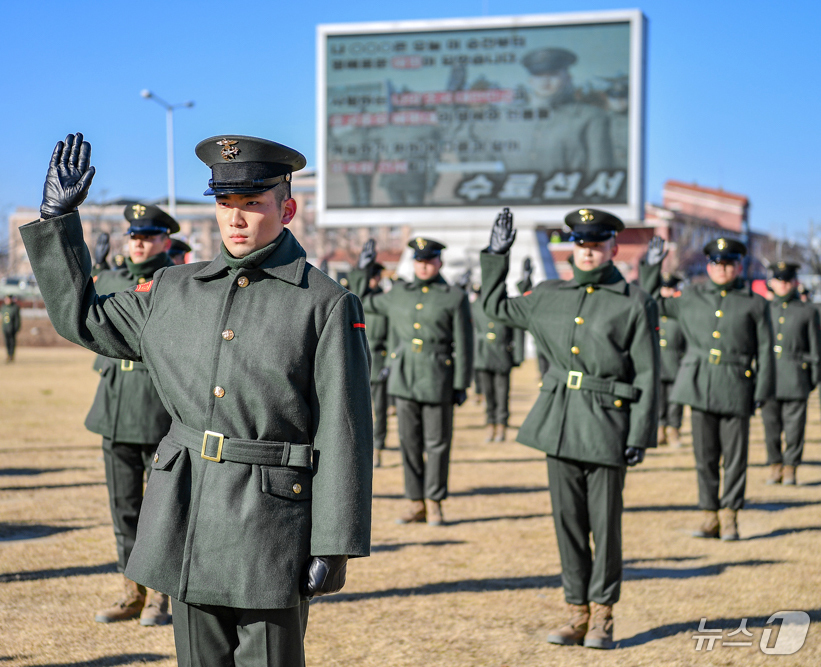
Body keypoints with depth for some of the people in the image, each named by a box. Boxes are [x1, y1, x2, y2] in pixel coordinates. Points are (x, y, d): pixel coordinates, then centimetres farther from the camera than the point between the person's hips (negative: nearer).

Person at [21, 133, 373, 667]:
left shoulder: (328, 305, -6)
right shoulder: (173, 291, 9)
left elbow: (343, 433, -8)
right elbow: (81, 318, 21)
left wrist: (334, 545, -12)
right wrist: (58, 216, 16)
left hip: (272, 524, -4)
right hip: (189, 522, 5)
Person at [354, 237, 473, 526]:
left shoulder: (455, 297, 1)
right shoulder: (398, 295, 12)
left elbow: (463, 345, -1)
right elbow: (362, 302, 26)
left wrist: (461, 385, -6)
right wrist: (362, 269, 15)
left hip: (438, 380, -4)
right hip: (404, 379, 4)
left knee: (437, 444, 1)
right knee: (409, 442, 5)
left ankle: (434, 504, 11)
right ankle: (417, 504, 13)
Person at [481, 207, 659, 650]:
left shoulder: (634, 303, -3)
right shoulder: (550, 297, 10)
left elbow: (647, 375, -4)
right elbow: (494, 307, 25)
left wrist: (641, 436, -9)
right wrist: (496, 254, 18)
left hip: (606, 426, -4)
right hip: (559, 422, 4)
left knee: (605, 525, 2)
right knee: (568, 522, 8)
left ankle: (602, 617, 15)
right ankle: (577, 613, 18)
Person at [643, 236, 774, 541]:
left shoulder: (754, 304, 7)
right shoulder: (690, 298, 13)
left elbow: (765, 352, 5)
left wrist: (762, 393, -2)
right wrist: (652, 267, 11)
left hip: (736, 389, -2)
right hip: (700, 387, 2)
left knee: (735, 456, 0)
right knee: (705, 456, 5)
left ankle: (729, 518, 9)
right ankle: (709, 516, 13)